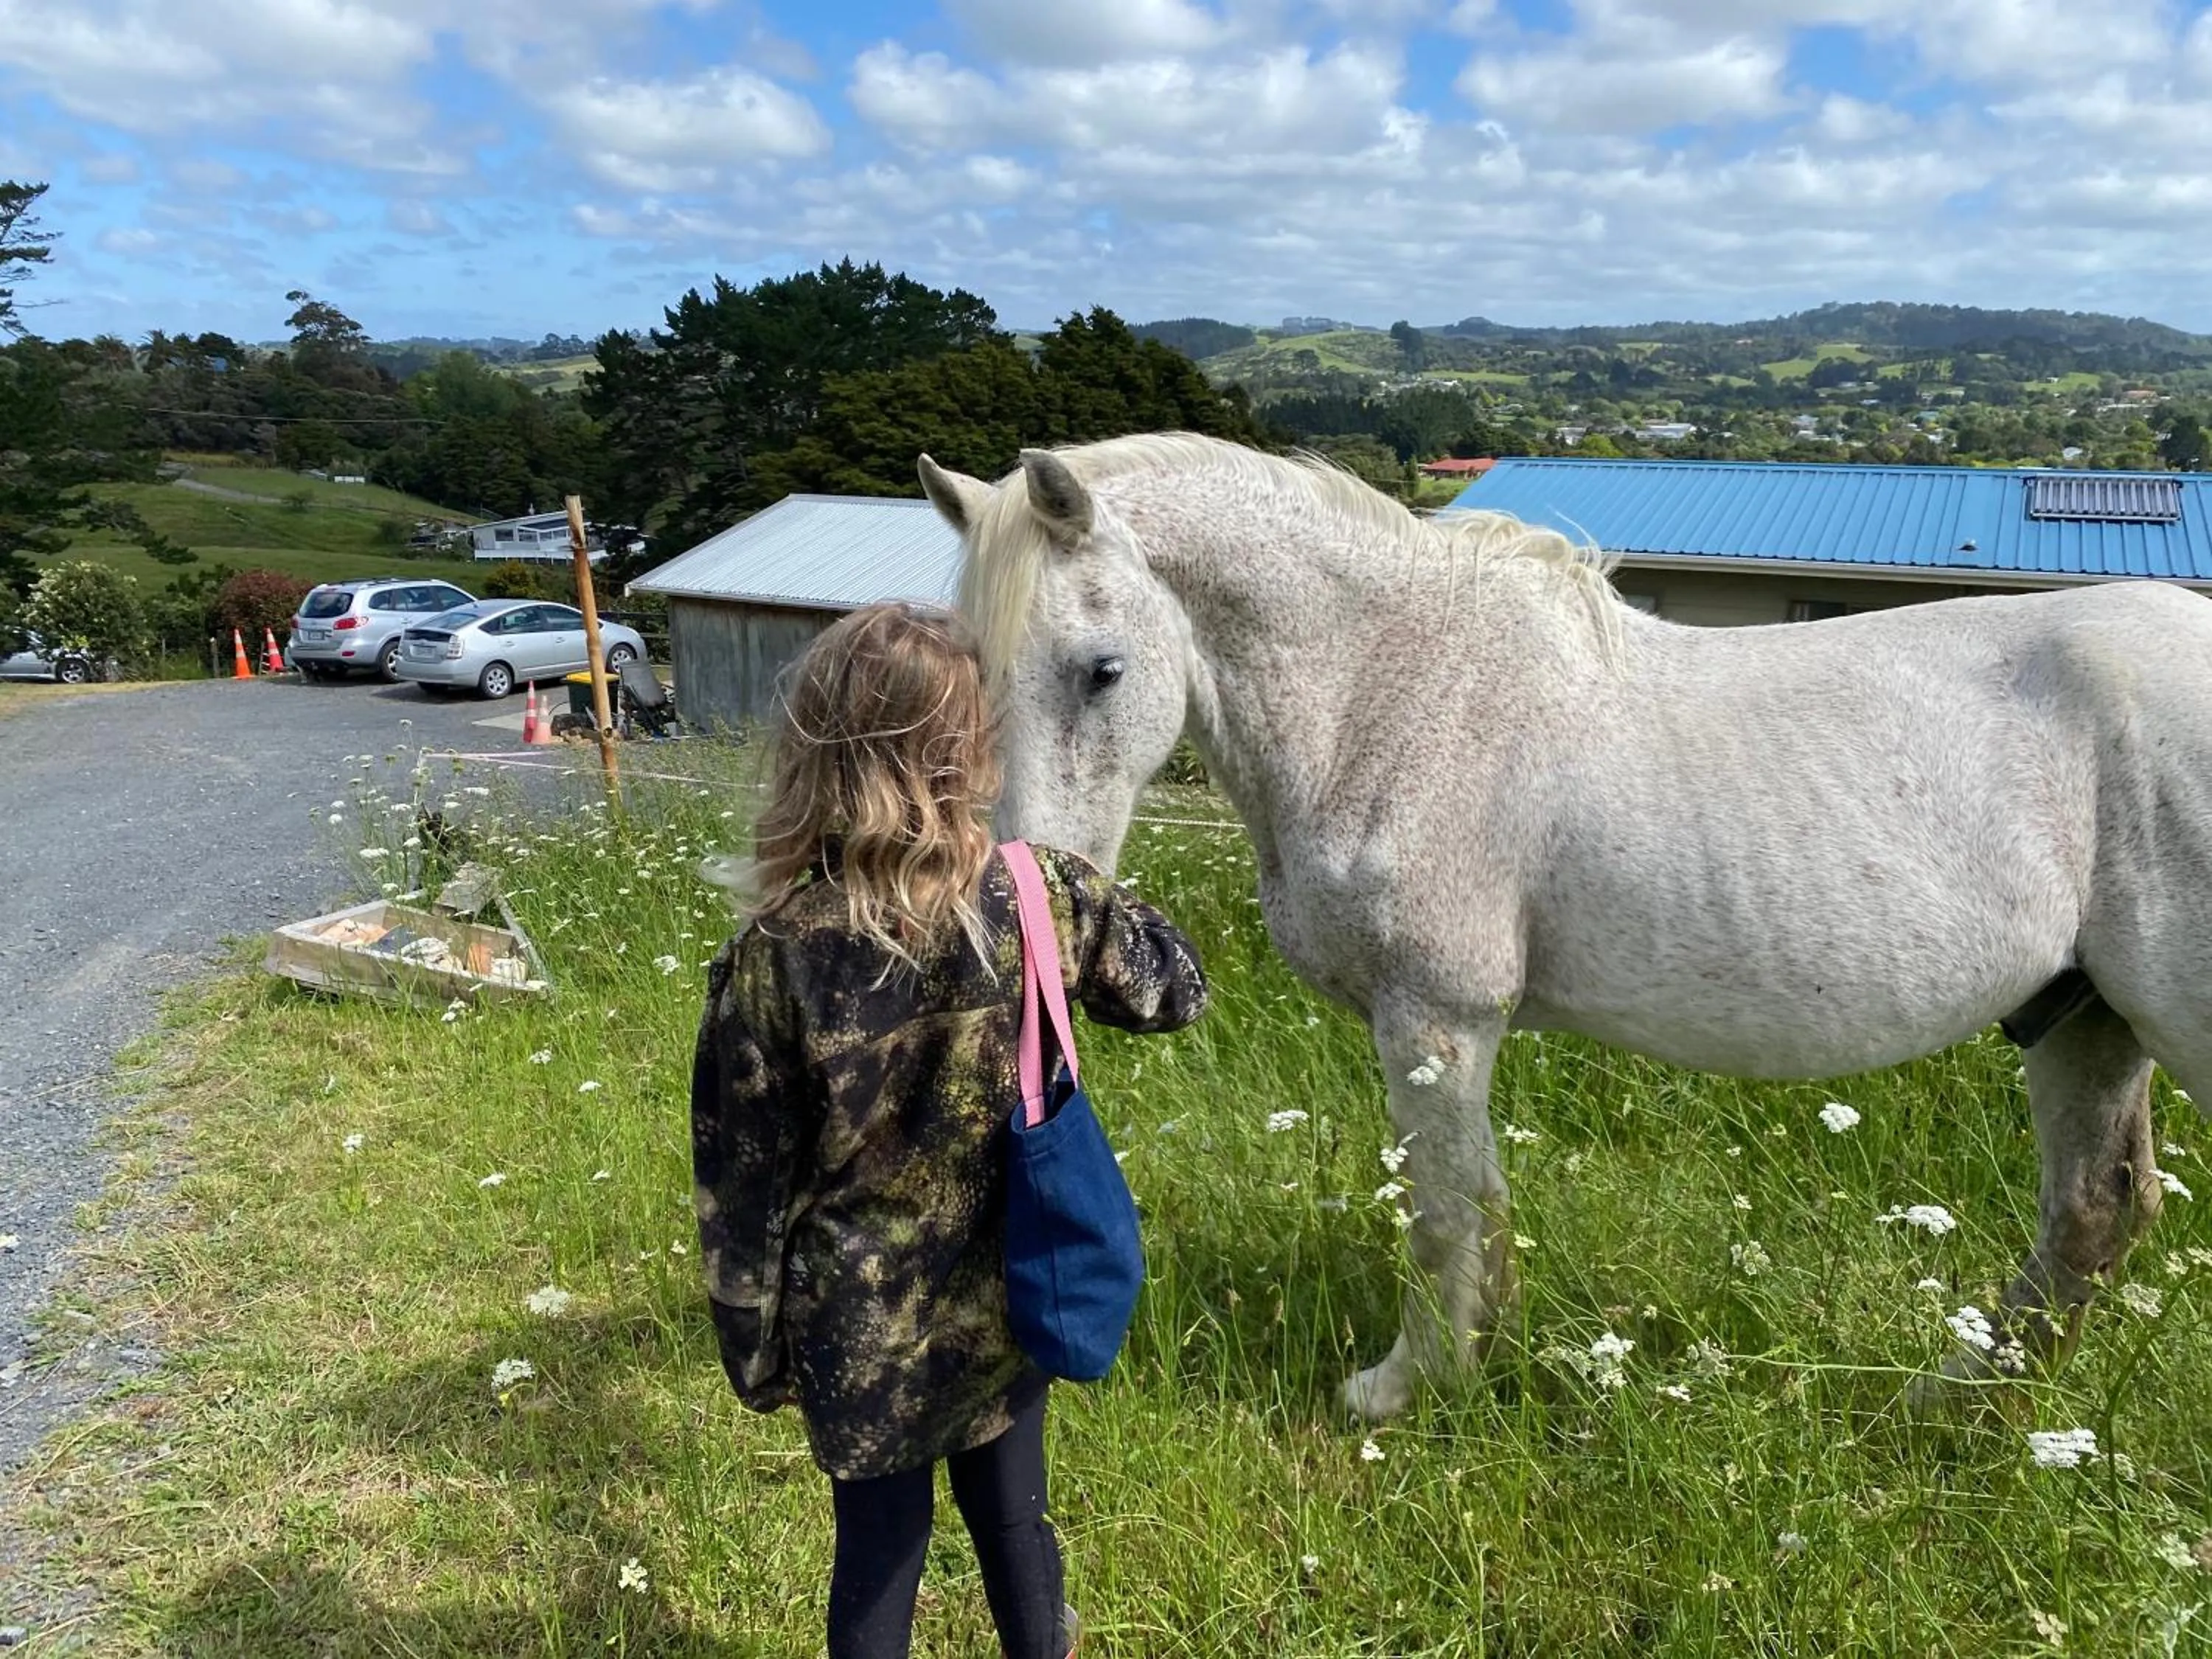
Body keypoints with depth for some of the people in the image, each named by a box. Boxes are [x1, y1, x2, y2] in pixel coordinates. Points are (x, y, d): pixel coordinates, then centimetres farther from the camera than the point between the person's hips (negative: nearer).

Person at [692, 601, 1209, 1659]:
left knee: (879, 1551, 21)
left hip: (859, 1328, -2)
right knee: (1014, 1524, 25)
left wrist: (753, 1350, 2)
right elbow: (1176, 989, 1)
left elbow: (742, 1180, -13)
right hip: (1006, 1300, 2)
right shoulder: (1043, 899, -18)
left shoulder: (776, 957, -23)